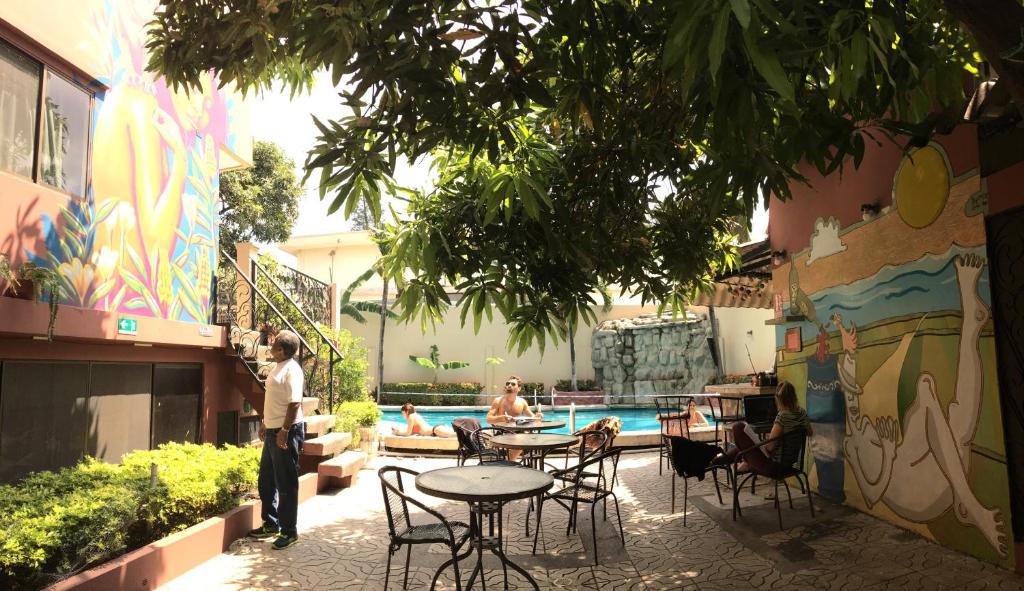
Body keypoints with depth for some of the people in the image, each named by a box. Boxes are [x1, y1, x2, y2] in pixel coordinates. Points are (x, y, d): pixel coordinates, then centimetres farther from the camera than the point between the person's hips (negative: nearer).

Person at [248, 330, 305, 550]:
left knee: (286, 484, 0)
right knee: (266, 481, 18)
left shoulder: (291, 369, -17)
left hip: (287, 433, -10)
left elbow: (294, 403, -23)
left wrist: (284, 430, -25)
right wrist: (265, 424, 23)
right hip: (273, 432, 10)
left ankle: (289, 531, 11)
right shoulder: (278, 367, 13)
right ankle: (271, 524, 32)